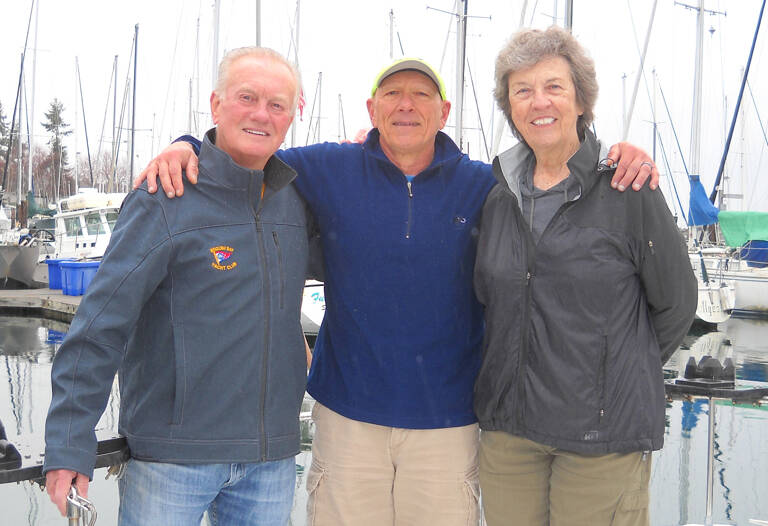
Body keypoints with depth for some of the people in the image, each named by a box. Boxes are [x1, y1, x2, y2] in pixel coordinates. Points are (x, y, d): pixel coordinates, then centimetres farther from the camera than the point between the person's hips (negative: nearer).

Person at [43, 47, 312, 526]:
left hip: (271, 458, 5)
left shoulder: (296, 198, 6)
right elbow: (99, 328, -13)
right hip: (174, 454, -5)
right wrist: (68, 447, -16)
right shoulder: (165, 202, -11)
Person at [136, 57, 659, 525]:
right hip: (348, 410, 0)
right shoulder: (330, 170, 2)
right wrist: (185, 148, -9)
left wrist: (622, 163, -7)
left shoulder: (484, 186, 2)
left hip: (446, 416, 0)